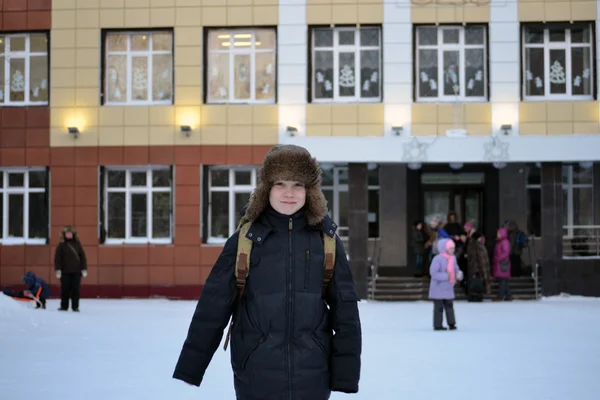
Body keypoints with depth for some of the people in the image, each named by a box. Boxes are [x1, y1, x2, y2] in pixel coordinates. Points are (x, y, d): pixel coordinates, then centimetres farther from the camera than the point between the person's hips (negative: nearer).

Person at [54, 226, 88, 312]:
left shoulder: (77, 244, 7)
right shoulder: (61, 245, 2)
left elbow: (82, 256, 8)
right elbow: (57, 258, -1)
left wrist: (84, 269, 3)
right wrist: (58, 269, -8)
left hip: (76, 271, 1)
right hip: (65, 271, -1)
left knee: (76, 289, 1)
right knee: (65, 289, 4)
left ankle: (75, 306, 7)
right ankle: (64, 306, 13)